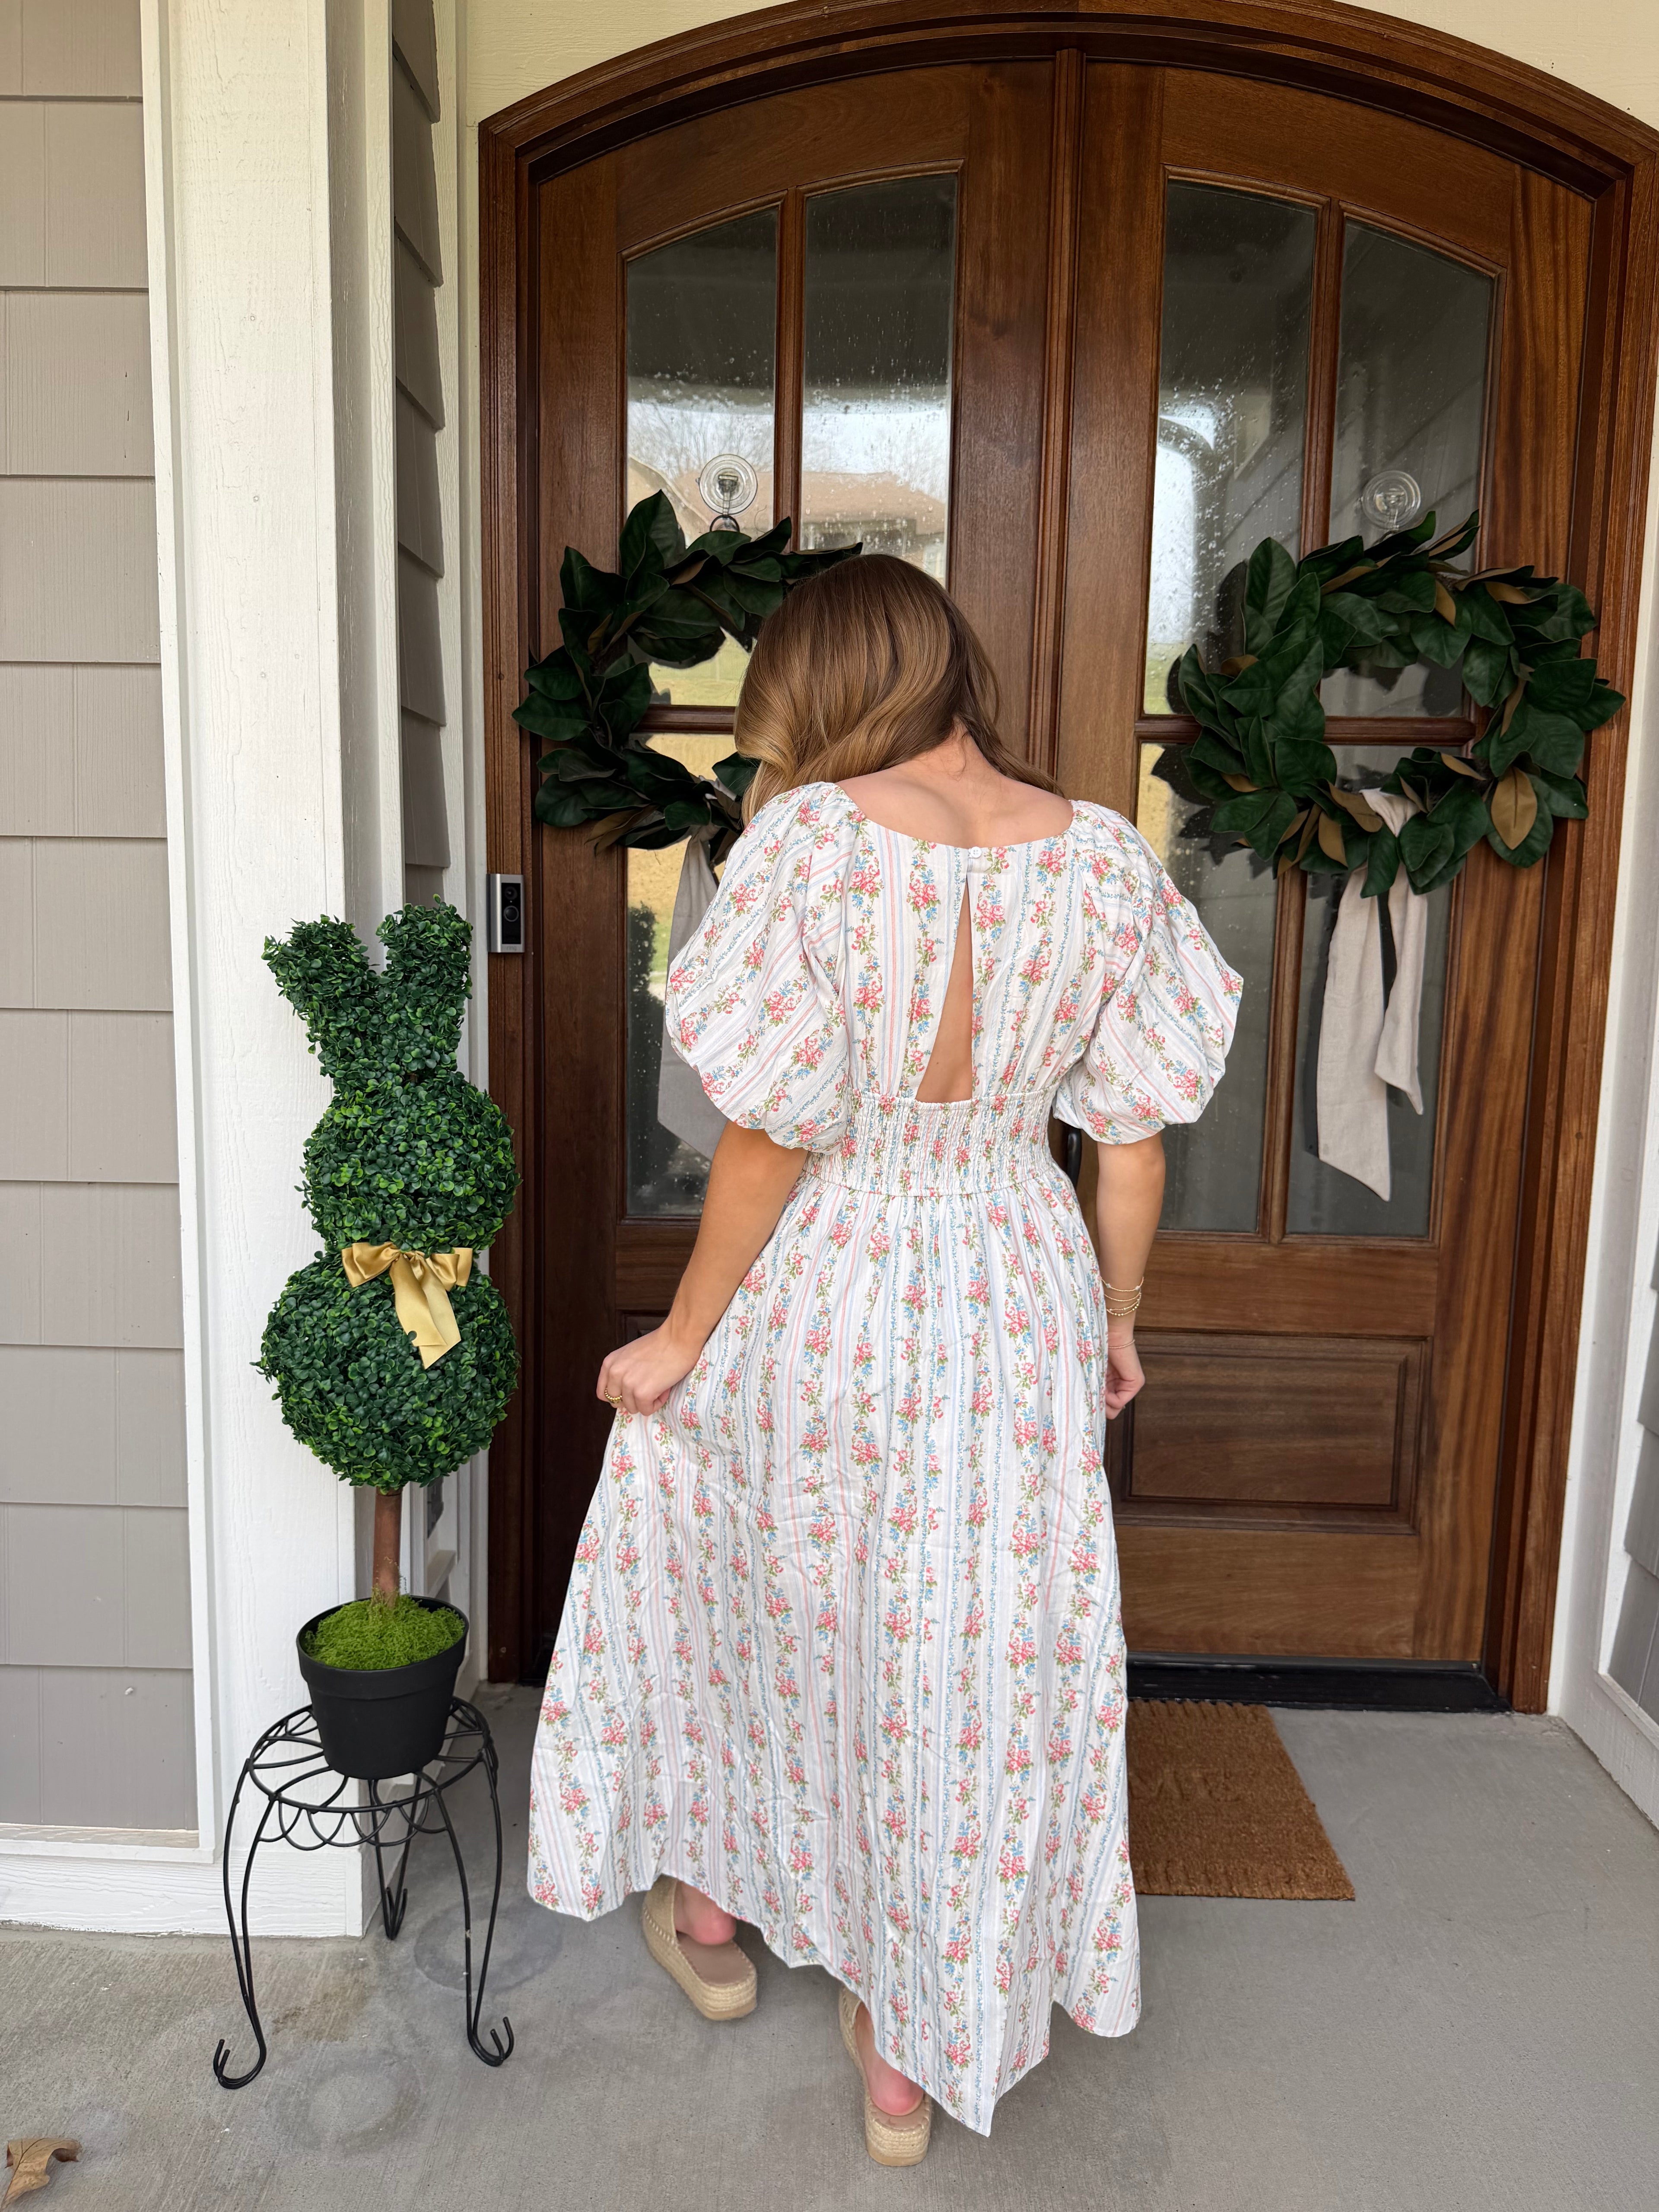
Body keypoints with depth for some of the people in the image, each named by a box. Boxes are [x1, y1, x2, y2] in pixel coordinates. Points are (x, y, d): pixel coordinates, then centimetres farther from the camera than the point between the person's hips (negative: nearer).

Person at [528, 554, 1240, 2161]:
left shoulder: (810, 838, -16)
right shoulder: (1104, 856, -4)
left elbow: (771, 1133, -17)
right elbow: (1132, 1136, 0)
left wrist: (683, 1337, -5)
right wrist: (1116, 1321, 13)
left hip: (818, 1299, -2)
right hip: (1017, 1309, 3)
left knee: (726, 1594, 25)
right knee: (975, 1666, 16)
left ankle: (712, 1918, 46)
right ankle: (912, 2057, 35)